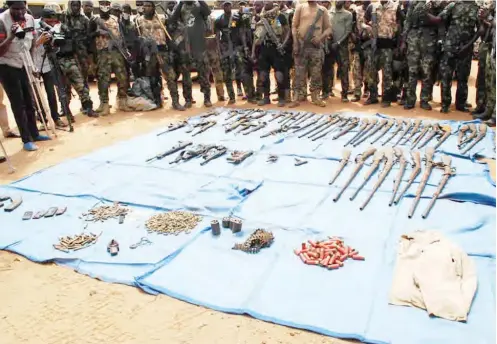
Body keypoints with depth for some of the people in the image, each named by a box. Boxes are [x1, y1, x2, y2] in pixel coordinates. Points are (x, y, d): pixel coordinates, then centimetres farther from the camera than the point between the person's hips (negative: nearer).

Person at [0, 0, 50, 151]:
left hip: (24, 65, 5)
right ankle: (26, 140, 4)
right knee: (18, 104, -3)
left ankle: (34, 134, 24)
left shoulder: (30, 18, -3)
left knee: (29, 102, 11)